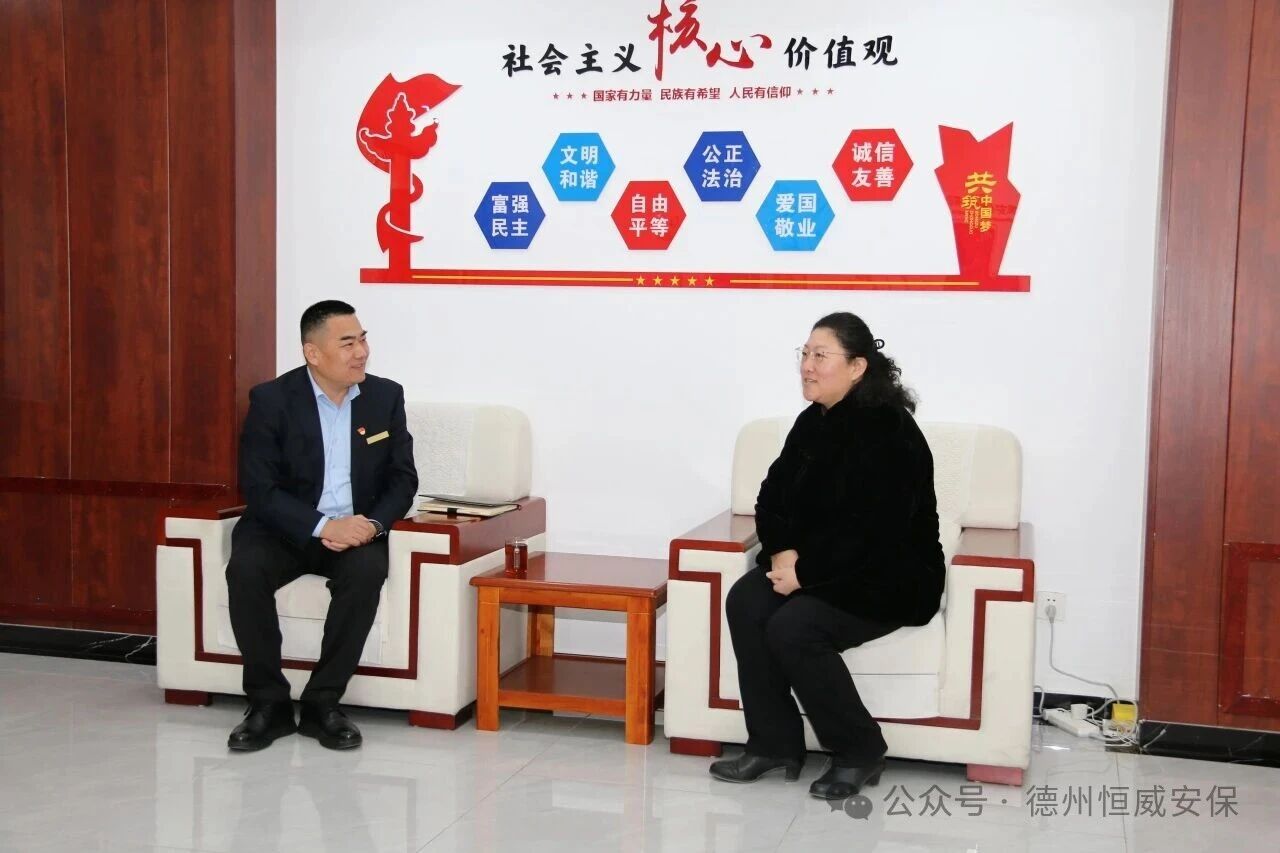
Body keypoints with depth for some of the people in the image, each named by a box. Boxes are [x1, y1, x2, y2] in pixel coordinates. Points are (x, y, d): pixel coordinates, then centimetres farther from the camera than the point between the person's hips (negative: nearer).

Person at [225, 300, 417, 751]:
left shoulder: (386, 396, 1)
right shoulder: (272, 399, -8)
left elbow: (402, 477, 4)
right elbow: (258, 488, -13)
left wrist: (373, 523, -17)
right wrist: (323, 526, -26)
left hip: (356, 528, 1)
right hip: (286, 526, -1)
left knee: (367, 572, -31)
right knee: (245, 570, -31)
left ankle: (322, 703, -17)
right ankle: (269, 703, -15)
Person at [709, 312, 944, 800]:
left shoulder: (888, 432, -19)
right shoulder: (812, 424, 7)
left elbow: (874, 528, -25)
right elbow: (772, 498, 9)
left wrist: (805, 571, -22)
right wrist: (783, 551, -11)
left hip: (890, 578, -8)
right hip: (817, 568, 8)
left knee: (792, 627, -28)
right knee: (745, 601, -18)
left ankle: (860, 751, -8)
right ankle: (774, 743, -10)